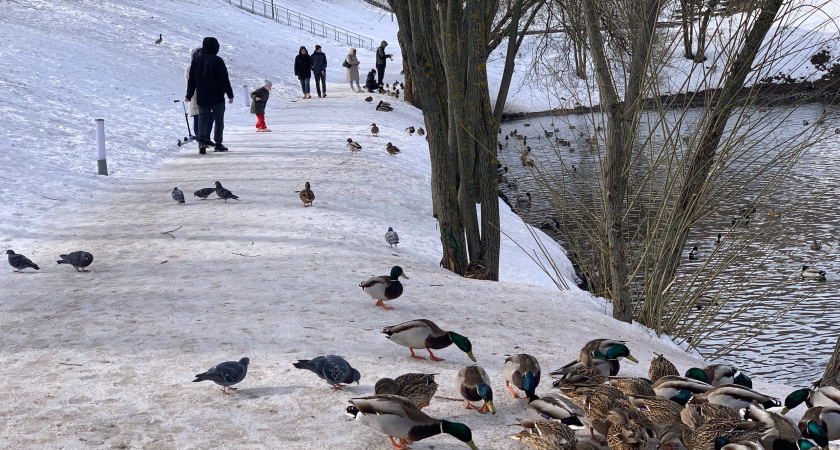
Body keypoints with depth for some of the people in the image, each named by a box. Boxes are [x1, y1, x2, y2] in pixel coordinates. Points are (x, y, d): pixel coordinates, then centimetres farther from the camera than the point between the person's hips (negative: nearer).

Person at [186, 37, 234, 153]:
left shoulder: (196, 60, 6)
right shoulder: (217, 60, -9)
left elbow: (191, 80, 10)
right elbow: (224, 79, -11)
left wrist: (189, 95, 17)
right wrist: (230, 94, -7)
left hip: (202, 98, 3)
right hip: (217, 97, -3)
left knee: (203, 119, 4)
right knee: (219, 119, 8)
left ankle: (202, 141, -17)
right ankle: (218, 143, 9)